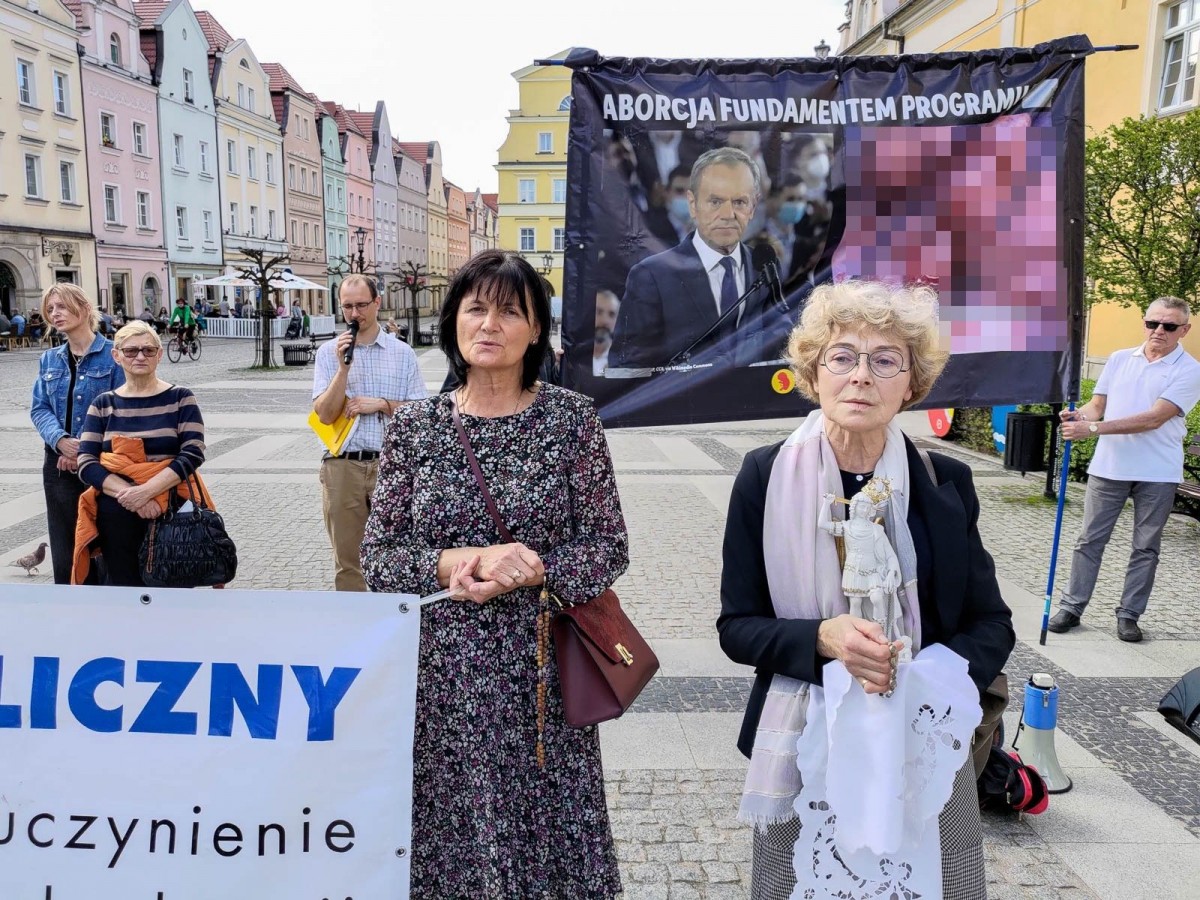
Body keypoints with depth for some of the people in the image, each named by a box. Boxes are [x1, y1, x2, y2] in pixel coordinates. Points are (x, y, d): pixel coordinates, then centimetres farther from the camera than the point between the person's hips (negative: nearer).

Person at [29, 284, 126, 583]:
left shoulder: (113, 355, -7)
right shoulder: (49, 360, 11)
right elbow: (39, 408, 7)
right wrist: (60, 440, -13)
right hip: (59, 463, 5)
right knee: (64, 552, 10)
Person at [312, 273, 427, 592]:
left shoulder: (402, 352, 7)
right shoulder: (329, 352, 6)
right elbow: (325, 414, -3)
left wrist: (382, 404, -9)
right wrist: (343, 367, -11)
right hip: (342, 466, 0)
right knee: (346, 557, 7)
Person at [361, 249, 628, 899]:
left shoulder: (571, 418, -2)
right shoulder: (414, 427, 1)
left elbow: (609, 547, -3)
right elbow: (376, 557, 0)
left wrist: (528, 574, -18)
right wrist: (457, 562, -17)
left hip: (541, 671, -1)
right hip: (442, 674, 1)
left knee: (545, 835, 10)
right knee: (450, 837, 12)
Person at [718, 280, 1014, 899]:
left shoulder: (946, 483, -4)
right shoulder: (767, 477, -9)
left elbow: (992, 624, 3)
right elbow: (737, 627, -5)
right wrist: (822, 638, -23)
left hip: (927, 747, 1)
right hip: (804, 744, -1)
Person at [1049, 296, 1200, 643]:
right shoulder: (1119, 359, 7)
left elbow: (1154, 419, -18)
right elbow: (1097, 404, 10)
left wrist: (1094, 428, -24)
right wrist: (1079, 416, -15)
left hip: (1157, 473, -3)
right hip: (1109, 466, 3)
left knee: (1146, 547, 7)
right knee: (1090, 539, 6)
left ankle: (1129, 615, 18)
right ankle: (1071, 607, 14)